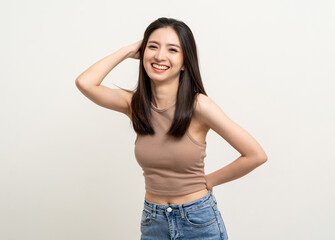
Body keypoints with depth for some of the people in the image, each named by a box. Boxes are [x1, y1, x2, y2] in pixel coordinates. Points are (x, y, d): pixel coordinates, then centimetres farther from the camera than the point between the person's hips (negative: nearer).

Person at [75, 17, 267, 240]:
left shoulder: (198, 105, -15)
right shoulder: (135, 104, -4)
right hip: (152, 221, 3)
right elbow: (85, 82, -19)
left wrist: (208, 181, -5)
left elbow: (256, 155, -14)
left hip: (199, 221, -3)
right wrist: (128, 51, -9)